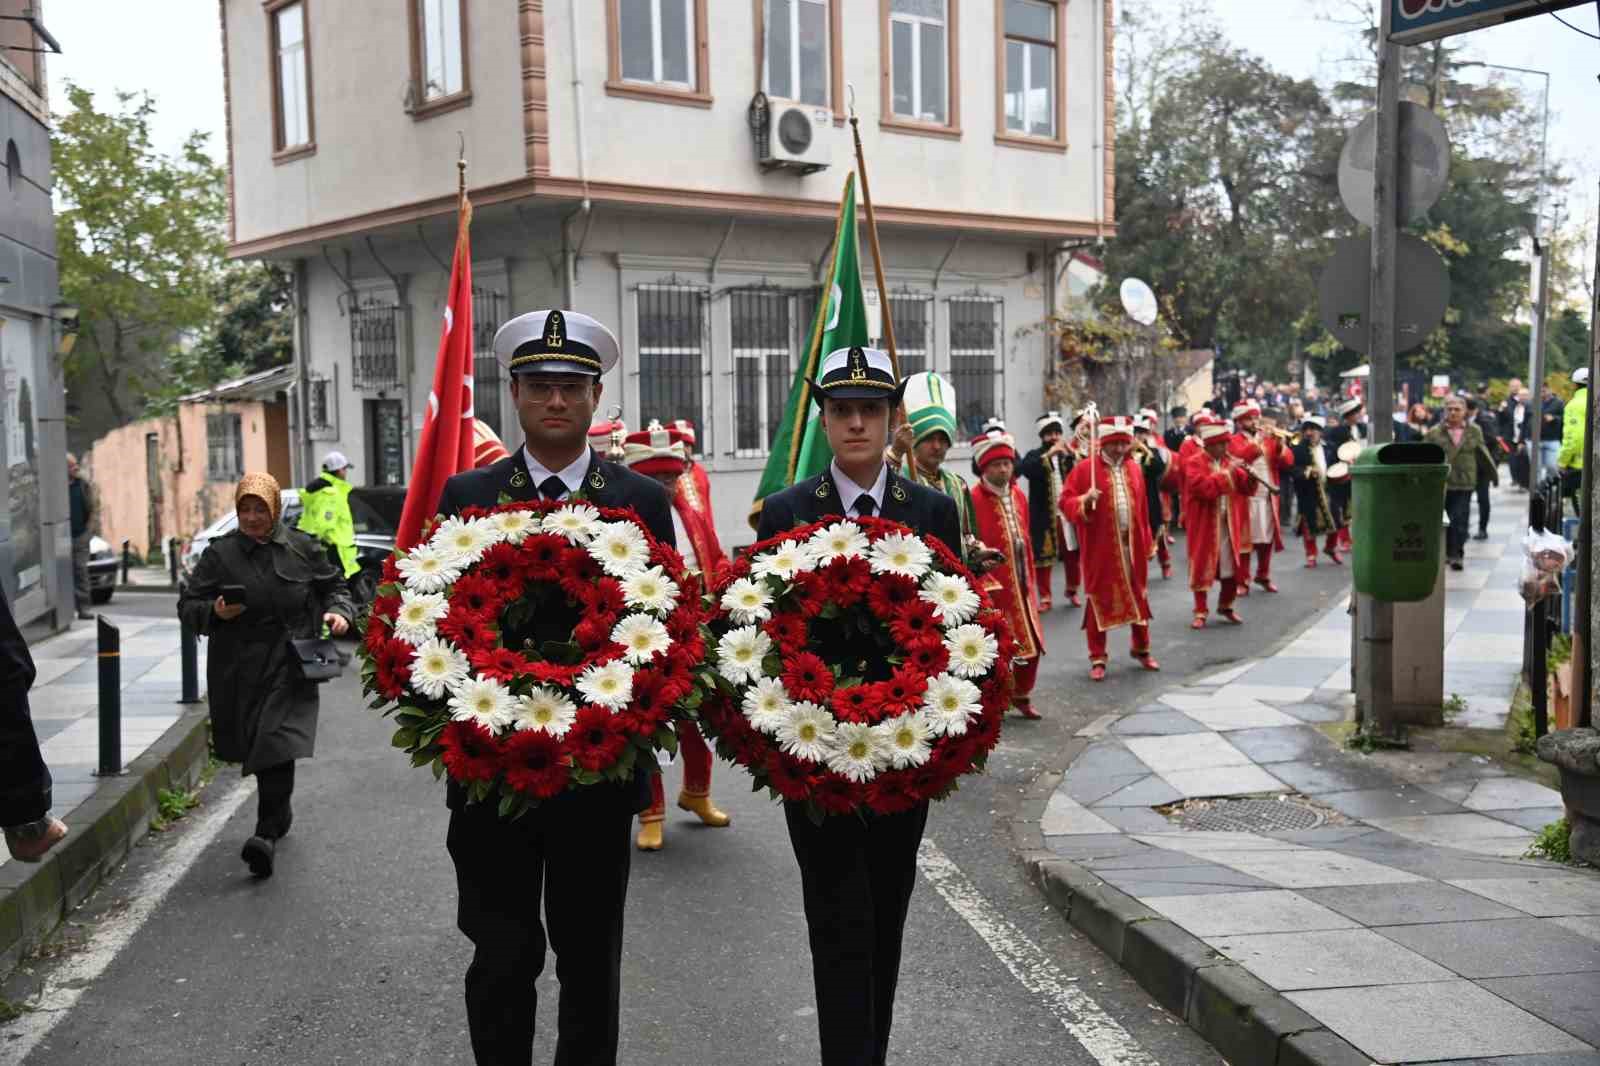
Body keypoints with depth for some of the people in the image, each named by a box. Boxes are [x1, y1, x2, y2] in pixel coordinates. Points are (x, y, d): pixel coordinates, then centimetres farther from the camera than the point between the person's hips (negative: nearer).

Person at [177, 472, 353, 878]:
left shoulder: (302, 548, 4)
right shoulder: (220, 554, 2)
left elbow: (333, 585, 16)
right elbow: (187, 606, 4)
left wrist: (338, 610, -5)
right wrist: (214, 612, -18)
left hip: (290, 667, -2)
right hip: (239, 671, 2)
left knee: (279, 745, -15)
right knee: (258, 748, 13)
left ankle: (267, 834, -16)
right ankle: (281, 813, 36)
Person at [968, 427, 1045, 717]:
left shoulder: (1018, 495, 8)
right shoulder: (974, 500, -16)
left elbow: (1025, 538, 14)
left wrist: (1030, 577, 14)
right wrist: (983, 583, -20)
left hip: (1021, 584, 7)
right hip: (993, 586, -7)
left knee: (1031, 642, 13)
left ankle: (1021, 694, 31)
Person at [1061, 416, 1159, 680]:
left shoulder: (1134, 469, 9)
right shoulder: (1085, 469, -7)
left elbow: (1143, 508, 12)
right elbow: (1066, 503, -9)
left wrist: (1148, 542, 11)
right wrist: (1085, 500, -28)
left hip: (1132, 544, 5)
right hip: (1101, 547, -4)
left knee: (1138, 597, 14)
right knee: (1099, 600, 2)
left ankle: (1141, 650, 30)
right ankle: (1098, 658, 11)